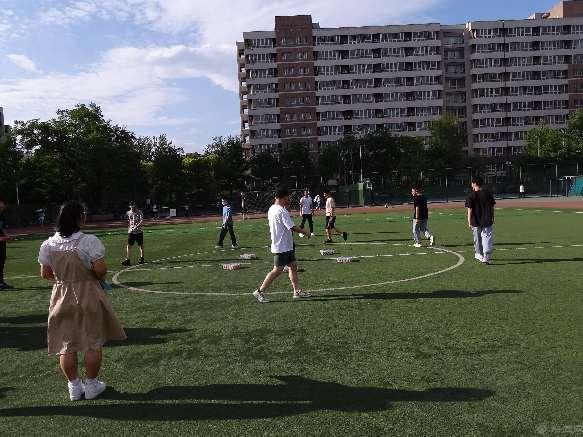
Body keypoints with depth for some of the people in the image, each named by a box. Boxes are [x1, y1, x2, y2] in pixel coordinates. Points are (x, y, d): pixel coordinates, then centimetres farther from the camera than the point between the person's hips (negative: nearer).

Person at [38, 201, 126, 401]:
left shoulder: (48, 244, -1)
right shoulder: (90, 241, -16)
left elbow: (45, 273, 6)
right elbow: (100, 269, -19)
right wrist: (99, 277, 3)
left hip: (61, 297, 4)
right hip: (88, 296, -4)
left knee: (66, 345, 14)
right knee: (93, 342, 10)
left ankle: (74, 386, 24)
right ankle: (91, 385, 20)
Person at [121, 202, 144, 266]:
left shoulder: (139, 212, -7)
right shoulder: (128, 213, 7)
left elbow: (142, 221, -19)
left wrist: (136, 226, -31)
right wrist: (129, 229, 16)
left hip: (139, 231, -3)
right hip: (131, 232, 3)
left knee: (141, 245, 8)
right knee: (129, 246, -5)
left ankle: (142, 258, 24)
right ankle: (127, 260, -5)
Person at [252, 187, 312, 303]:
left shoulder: (271, 209, 9)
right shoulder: (281, 211, -20)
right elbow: (292, 227, -20)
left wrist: (286, 208, 10)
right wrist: (305, 232, -6)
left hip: (286, 245, 10)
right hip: (282, 246, -10)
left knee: (293, 266, 13)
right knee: (278, 270, -6)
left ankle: (297, 291, 19)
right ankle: (260, 291, 1)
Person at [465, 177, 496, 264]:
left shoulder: (471, 196, -8)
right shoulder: (488, 194, 0)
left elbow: (470, 210, -9)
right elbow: (492, 208, 5)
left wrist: (469, 222, -3)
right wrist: (492, 218, 16)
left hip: (476, 222, -1)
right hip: (487, 221, 1)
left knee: (477, 239, 15)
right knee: (487, 238, 0)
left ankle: (480, 255, 30)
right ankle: (486, 257, -10)